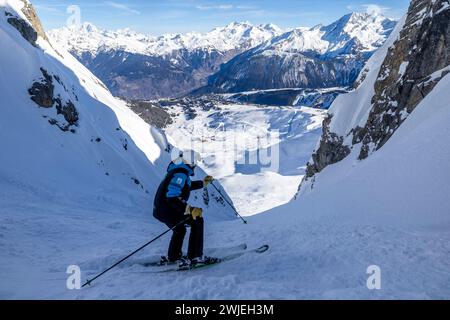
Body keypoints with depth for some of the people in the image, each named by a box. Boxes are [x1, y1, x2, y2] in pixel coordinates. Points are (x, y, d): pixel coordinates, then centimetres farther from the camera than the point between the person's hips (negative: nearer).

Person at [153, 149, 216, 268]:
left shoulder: (179, 171, 12)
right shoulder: (180, 174, -20)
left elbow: (187, 186, 32)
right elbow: (172, 198, -29)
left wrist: (203, 182, 35)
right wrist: (190, 209, -34)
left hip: (160, 209, 10)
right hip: (167, 210, -10)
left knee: (180, 229, 30)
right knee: (197, 221, -6)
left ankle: (172, 257, 40)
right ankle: (195, 256, -6)